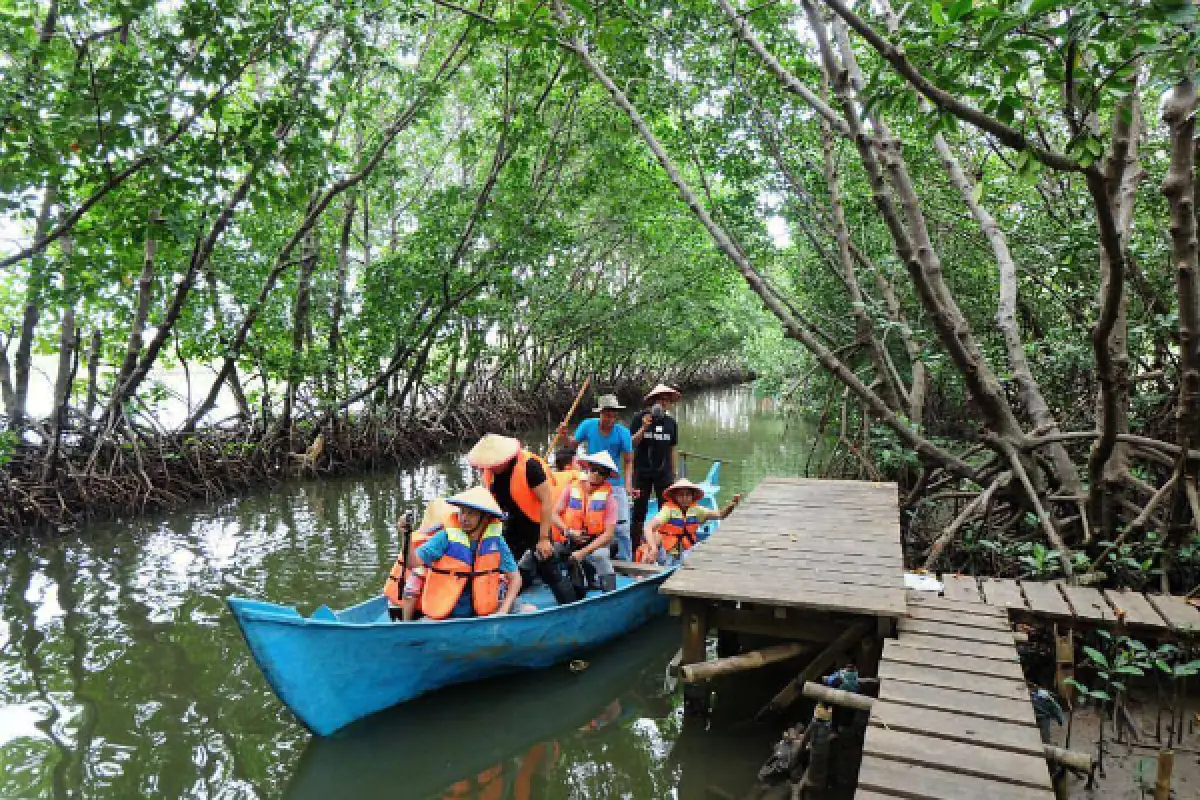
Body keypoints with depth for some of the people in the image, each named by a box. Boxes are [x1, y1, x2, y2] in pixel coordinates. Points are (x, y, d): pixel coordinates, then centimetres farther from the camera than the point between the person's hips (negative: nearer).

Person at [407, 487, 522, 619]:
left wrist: (503, 611, -6)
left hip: (481, 615, 1)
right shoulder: (446, 537, -7)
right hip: (442, 617, -1)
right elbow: (413, 562, -15)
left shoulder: (495, 541, -2)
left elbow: (515, 578, 4)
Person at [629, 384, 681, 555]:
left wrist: (675, 472, 13)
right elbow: (631, 443, -8)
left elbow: (672, 449, 14)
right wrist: (643, 428, -22)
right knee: (639, 511, 3)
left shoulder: (671, 422, 8)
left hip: (664, 472, 3)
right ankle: (635, 547, 12)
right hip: (642, 472, -3)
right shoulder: (640, 418, -4)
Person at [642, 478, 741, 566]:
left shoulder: (696, 510, 4)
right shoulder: (669, 510, -12)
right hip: (668, 555, -6)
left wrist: (732, 504, -14)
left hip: (684, 555, 6)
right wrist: (653, 548, -38)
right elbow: (649, 528, -22)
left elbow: (720, 515, 5)